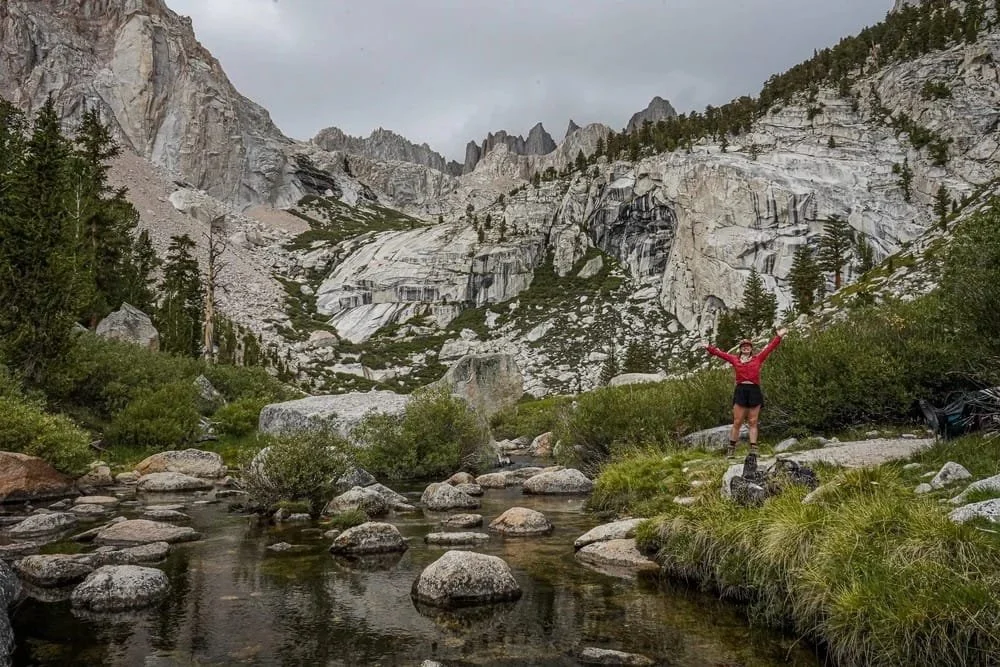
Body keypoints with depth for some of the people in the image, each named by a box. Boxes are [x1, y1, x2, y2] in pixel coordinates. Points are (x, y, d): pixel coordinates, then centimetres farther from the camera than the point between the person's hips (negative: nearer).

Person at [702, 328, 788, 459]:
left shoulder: (758, 358, 11)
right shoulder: (735, 359, 12)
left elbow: (769, 348, 9)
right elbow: (721, 353, 15)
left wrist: (779, 337, 5)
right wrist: (709, 348, 10)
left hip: (754, 391, 0)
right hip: (740, 390, 0)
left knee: (753, 422, 2)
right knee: (737, 422, 0)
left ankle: (753, 450, 1)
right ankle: (731, 449, 6)